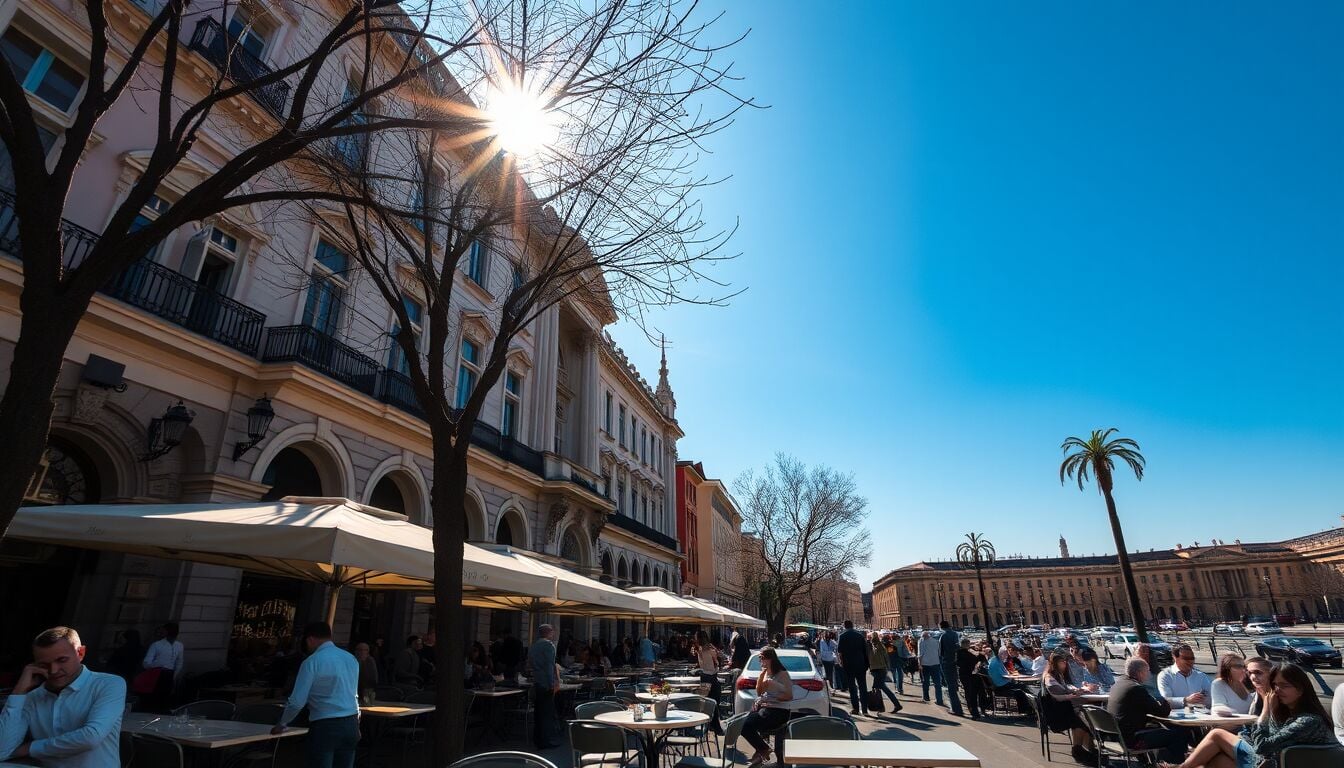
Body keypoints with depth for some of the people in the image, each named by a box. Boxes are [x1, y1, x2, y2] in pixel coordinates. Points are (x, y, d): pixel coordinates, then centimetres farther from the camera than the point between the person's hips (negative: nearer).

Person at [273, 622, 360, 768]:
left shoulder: (312, 661, -7)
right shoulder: (351, 659, 12)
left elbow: (297, 701, -8)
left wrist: (282, 724, 9)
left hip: (325, 727, -6)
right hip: (351, 724, 6)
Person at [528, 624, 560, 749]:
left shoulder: (532, 646, 15)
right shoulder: (549, 645, -11)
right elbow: (550, 665, -18)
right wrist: (553, 683, -19)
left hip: (536, 683, 8)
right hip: (546, 684, -8)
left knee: (538, 712, 15)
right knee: (548, 713, -2)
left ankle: (537, 739, 21)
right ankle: (545, 741, 0)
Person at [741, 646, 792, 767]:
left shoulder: (782, 674, -6)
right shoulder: (766, 673, 16)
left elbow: (789, 696, -10)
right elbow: (759, 693, 16)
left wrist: (768, 699, -13)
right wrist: (761, 675, 2)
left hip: (778, 711, -7)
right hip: (764, 707, 7)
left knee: (747, 725, -25)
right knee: (741, 723, -18)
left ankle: (763, 749, -1)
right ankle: (761, 749, 1)